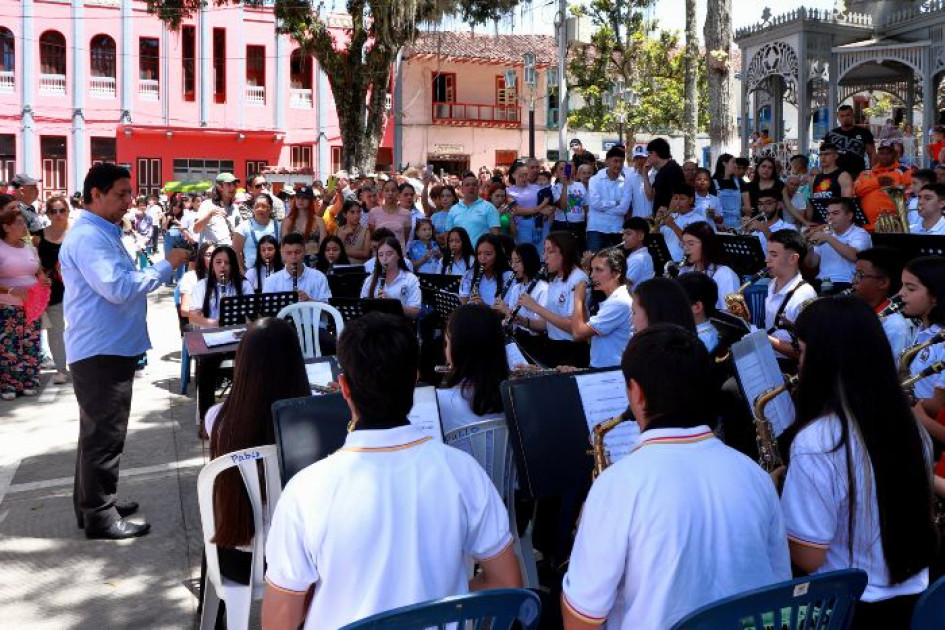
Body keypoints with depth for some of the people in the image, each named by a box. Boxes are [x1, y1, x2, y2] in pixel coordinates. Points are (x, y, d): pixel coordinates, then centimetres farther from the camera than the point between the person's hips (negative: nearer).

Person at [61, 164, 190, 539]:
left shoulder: (104, 233, 16)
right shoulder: (87, 237, -18)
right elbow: (118, 288, -27)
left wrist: (163, 268, 12)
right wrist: (166, 266, -19)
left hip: (110, 348, 11)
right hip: (101, 351, -11)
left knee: (99, 432, 19)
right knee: (104, 434, -4)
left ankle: (93, 504, 31)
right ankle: (100, 516, 5)